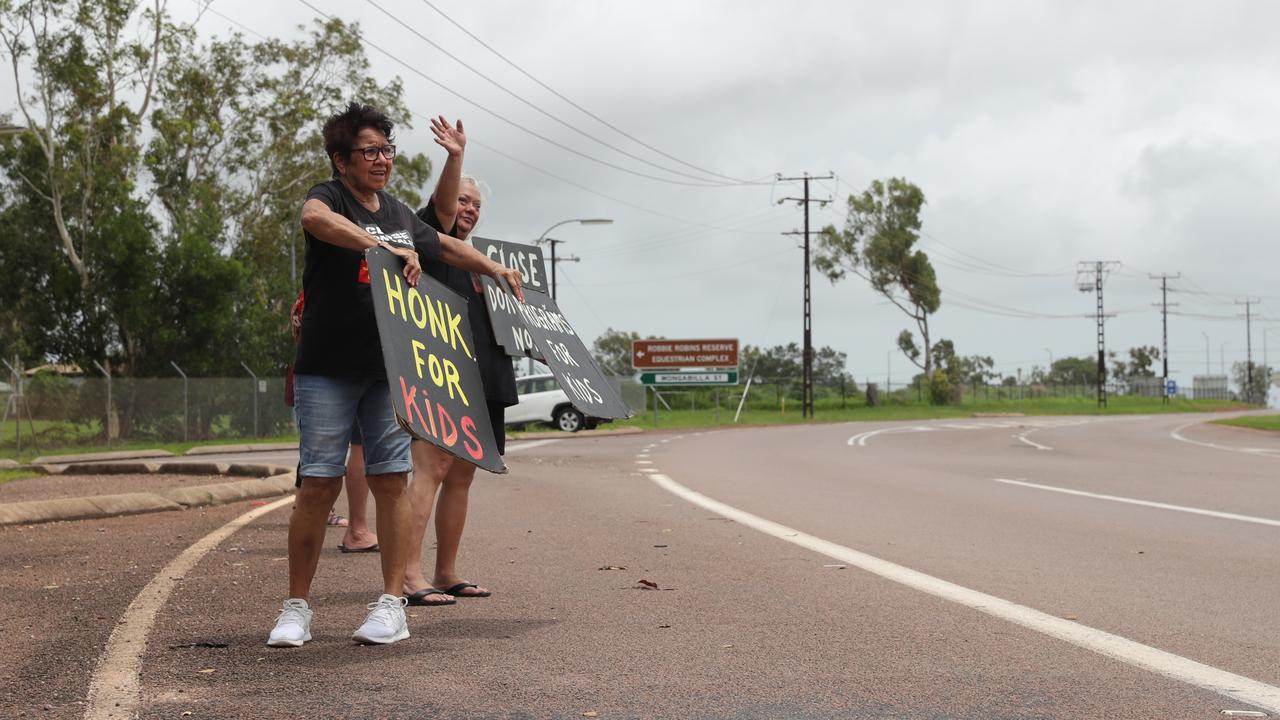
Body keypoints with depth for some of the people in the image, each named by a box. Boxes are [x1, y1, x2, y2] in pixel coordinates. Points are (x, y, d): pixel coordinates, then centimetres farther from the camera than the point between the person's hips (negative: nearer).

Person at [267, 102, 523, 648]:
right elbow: (315, 218, -31)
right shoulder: (329, 198, -4)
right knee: (318, 484, -6)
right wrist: (386, 249, -39)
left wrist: (495, 270, 33)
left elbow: (446, 246, 36)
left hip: (388, 368, 5)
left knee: (391, 480, 0)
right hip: (327, 371, -5)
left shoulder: (399, 214, 16)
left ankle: (391, 604, 7)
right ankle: (296, 608, 4)